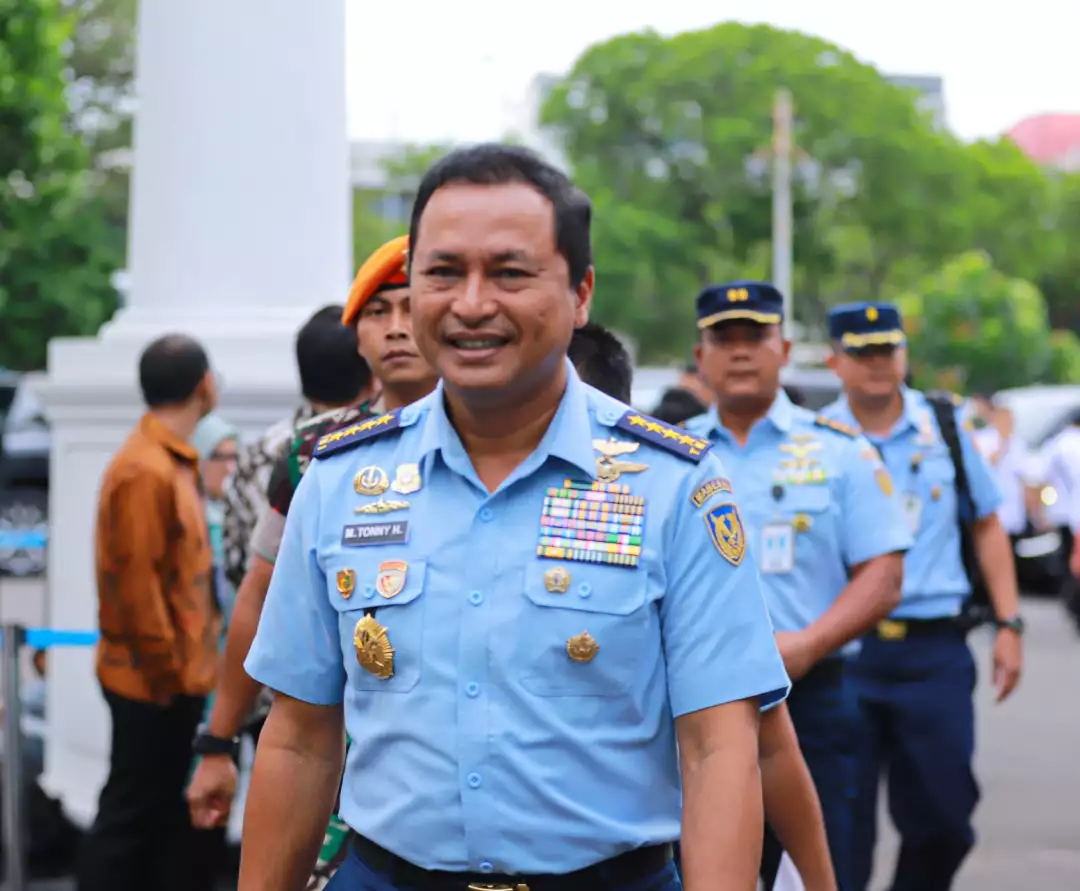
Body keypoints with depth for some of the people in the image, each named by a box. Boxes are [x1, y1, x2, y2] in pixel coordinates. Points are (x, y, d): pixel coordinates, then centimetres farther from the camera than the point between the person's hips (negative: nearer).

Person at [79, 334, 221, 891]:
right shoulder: (145, 471, -19)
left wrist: (188, 665, 14)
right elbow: (135, 583, -21)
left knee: (163, 813, 15)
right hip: (154, 682, -9)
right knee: (129, 817, -1)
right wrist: (168, 671, -17)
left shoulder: (175, 462, 11)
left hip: (177, 676, 9)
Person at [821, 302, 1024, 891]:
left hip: (935, 649, 2)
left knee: (943, 817, 3)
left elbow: (986, 527, 14)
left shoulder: (945, 427, 7)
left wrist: (1008, 624, 7)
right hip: (843, 650, -2)